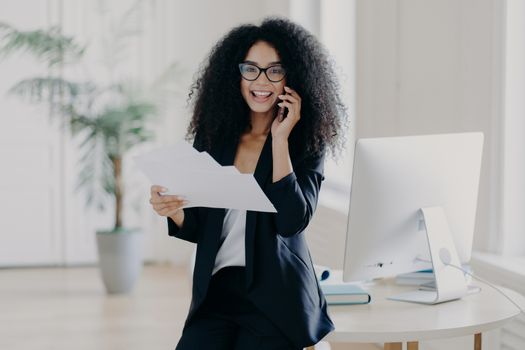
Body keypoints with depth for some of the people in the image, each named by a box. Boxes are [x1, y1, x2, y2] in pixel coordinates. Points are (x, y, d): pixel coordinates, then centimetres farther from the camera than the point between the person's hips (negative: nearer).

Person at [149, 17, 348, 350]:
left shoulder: (306, 144, 0)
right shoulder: (213, 136, 8)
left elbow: (292, 221, -15)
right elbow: (199, 227, 11)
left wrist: (280, 139, -12)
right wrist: (173, 210, -12)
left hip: (276, 297, -2)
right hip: (216, 292, 2)